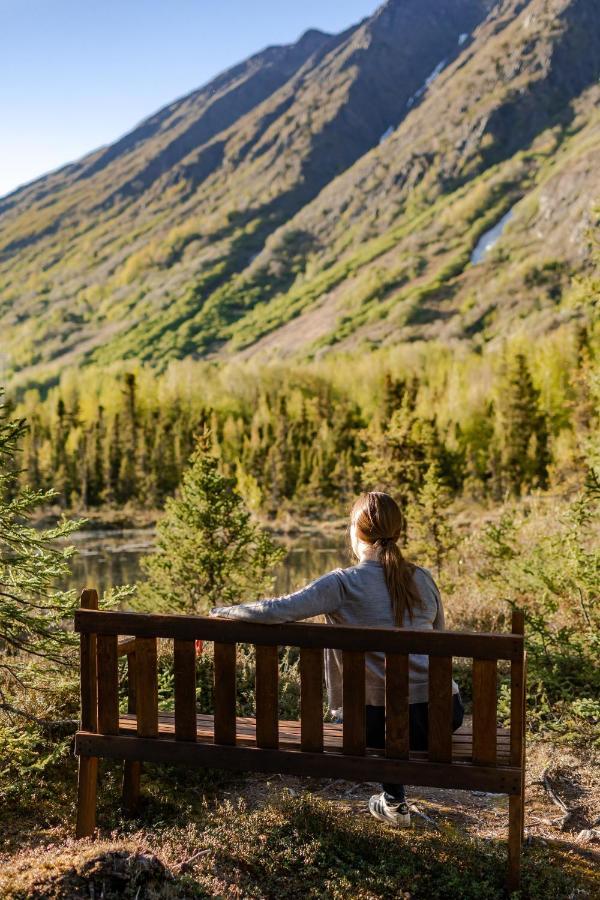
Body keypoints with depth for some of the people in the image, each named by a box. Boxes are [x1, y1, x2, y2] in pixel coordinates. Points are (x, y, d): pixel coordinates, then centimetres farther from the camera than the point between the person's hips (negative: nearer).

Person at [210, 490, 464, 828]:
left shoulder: (343, 584, -10)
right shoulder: (424, 579, 5)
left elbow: (276, 610, -16)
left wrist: (224, 611, 0)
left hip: (384, 722, -4)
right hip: (446, 713, 4)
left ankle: (394, 801, 38)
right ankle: (393, 800, 47)